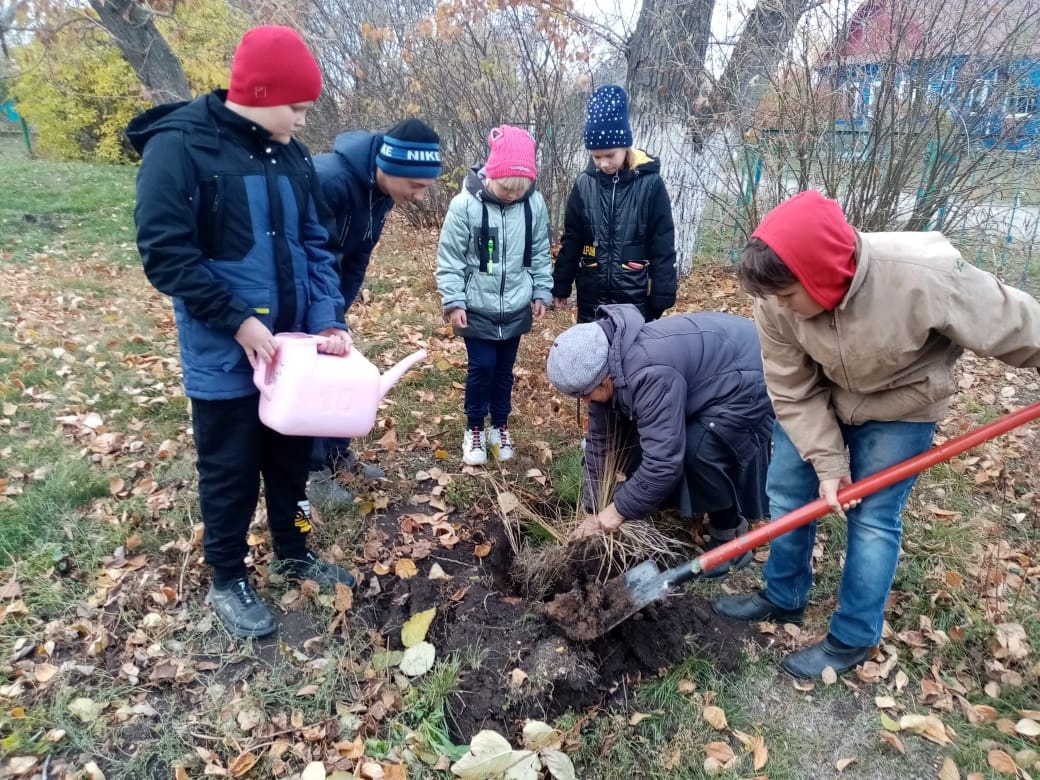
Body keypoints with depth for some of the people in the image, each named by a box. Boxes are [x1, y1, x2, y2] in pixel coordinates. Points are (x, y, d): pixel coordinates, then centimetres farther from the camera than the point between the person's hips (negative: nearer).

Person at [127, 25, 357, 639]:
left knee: (292, 456, 19)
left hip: (293, 345, 6)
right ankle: (228, 581, 30)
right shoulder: (179, 146, -14)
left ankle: (294, 553, 40)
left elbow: (314, 245, 6)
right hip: (224, 354, -6)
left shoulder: (293, 156, 5)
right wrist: (239, 321, -21)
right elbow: (165, 253, -17)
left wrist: (330, 319, -8)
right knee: (231, 470, 9)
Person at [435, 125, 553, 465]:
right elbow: (449, 258, -10)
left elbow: (540, 253, 6)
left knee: (505, 369, 14)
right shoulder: (465, 204, -16)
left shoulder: (534, 203, -7)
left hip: (516, 308, 3)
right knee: (482, 367, 3)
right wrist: (453, 302, -11)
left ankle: (500, 426, 33)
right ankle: (474, 429, 25)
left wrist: (541, 292, 6)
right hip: (477, 308, -3)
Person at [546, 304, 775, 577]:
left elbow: (663, 459, -36)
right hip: (706, 374, 9)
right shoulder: (604, 365, -9)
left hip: (747, 379, -9)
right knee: (640, 439, 2)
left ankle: (731, 537, -1)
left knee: (698, 451, -25)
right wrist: (594, 511, 3)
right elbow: (601, 440, -1)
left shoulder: (650, 374, -38)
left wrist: (619, 509, -21)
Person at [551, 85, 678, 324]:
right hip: (591, 297, 3)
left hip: (635, 298, -3)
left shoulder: (650, 184, -8)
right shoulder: (585, 184, 0)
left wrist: (662, 298, -8)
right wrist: (560, 285, 8)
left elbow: (663, 247, -5)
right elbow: (571, 240, 8)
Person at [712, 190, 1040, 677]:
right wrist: (827, 462, -19)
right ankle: (783, 598, 32)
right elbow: (793, 393, -16)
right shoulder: (776, 303, -27)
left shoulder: (922, 276, -38)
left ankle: (852, 640, 20)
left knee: (872, 519, 0)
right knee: (787, 492, 9)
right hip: (821, 394, 4)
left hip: (900, 405, -3)